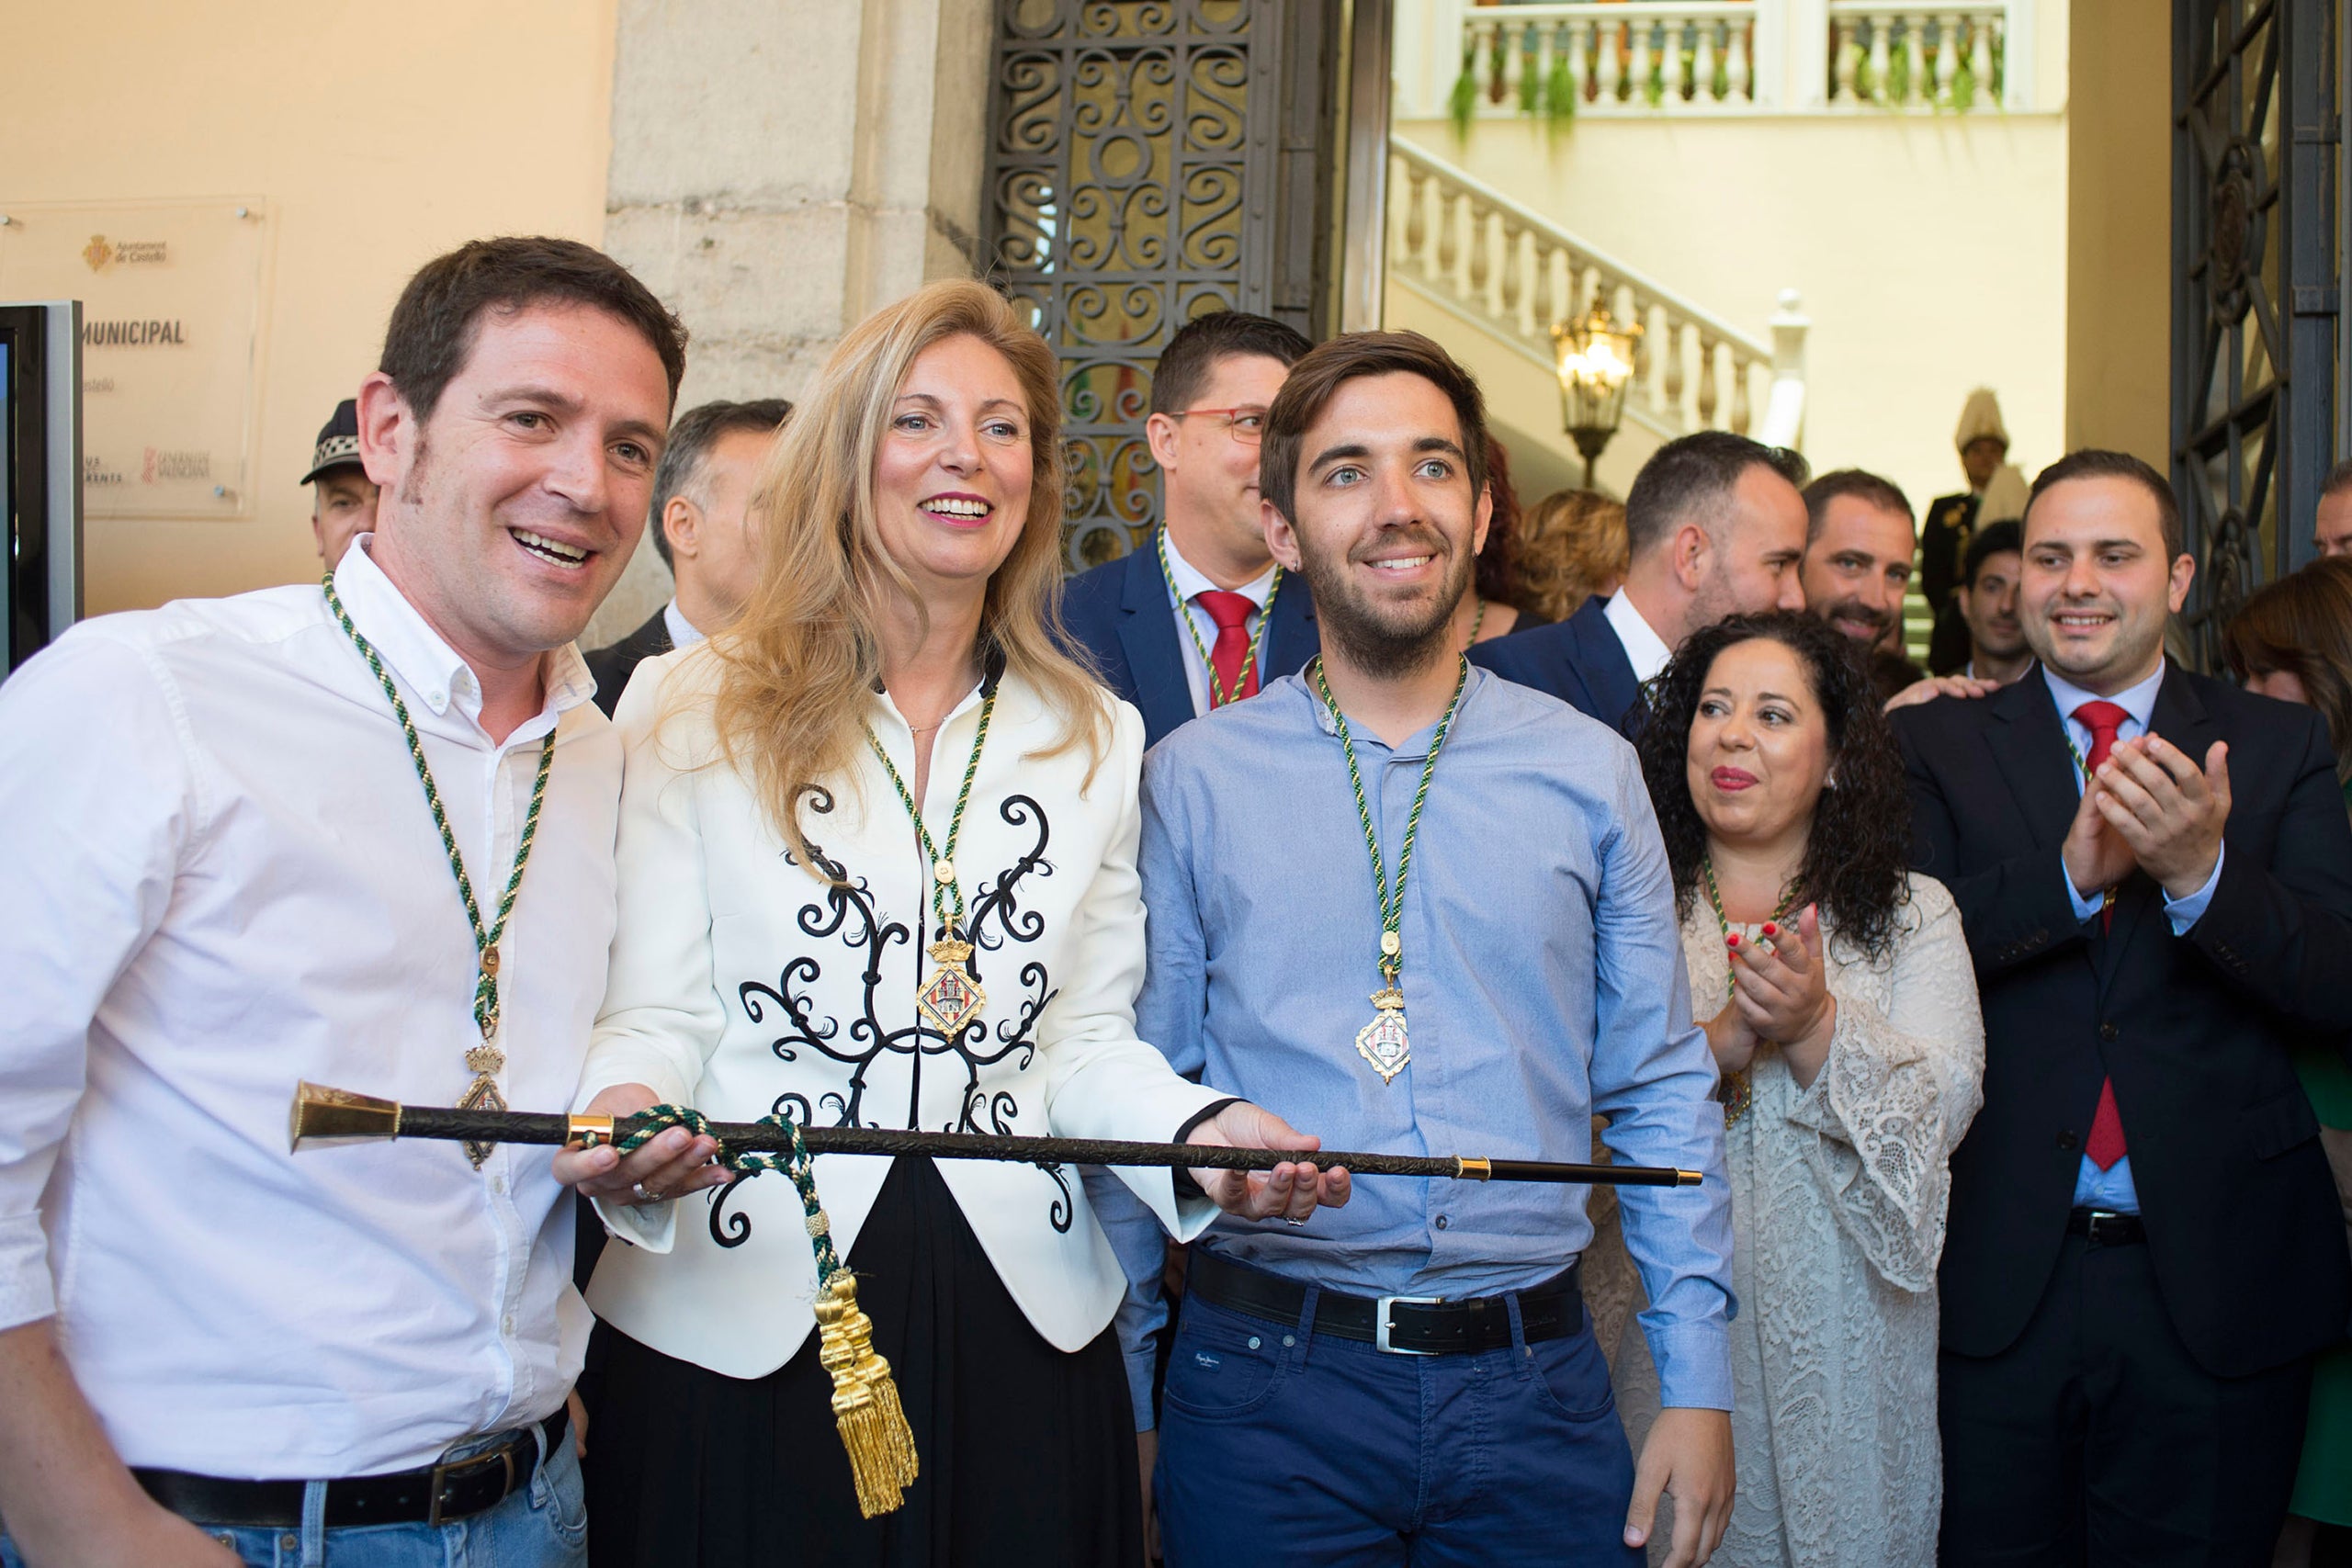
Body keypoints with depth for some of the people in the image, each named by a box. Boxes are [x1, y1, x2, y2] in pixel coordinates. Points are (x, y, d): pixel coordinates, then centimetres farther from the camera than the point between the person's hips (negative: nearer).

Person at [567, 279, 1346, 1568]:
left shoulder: (1097, 739, 12)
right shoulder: (689, 711, 2)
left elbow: (1086, 1037, 9)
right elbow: (652, 1013, -1)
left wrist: (1200, 1127, -10)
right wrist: (626, 1114, -23)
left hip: (1019, 1324, 3)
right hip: (740, 1326, -2)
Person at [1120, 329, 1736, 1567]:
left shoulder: (1590, 772, 4)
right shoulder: (1190, 781, 0)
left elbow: (1662, 1090, 6)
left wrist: (1697, 1385, 2)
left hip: (1533, 1390, 2)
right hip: (1268, 1383, -1)